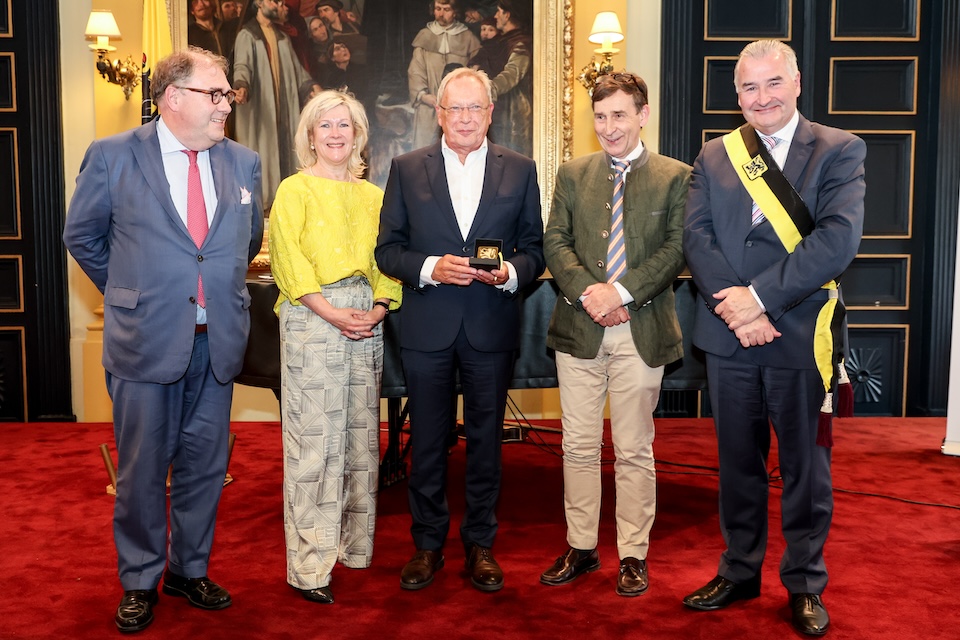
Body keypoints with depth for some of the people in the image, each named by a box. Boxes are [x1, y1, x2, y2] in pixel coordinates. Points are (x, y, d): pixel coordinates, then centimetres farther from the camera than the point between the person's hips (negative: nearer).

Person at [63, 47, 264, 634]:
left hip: (219, 341, 3)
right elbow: (82, 236, 7)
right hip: (145, 341, -3)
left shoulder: (243, 162, 6)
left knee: (205, 464, 13)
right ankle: (140, 582, 27)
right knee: (142, 469, 8)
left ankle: (190, 569, 32)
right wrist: (127, 293, 8)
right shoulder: (113, 157, -4)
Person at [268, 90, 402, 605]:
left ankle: (354, 544, 24)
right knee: (314, 439, -5)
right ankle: (309, 567, 4)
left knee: (361, 433, 10)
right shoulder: (294, 190, 2)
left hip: (367, 322, 5)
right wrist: (334, 314, -15)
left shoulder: (371, 195, 16)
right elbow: (288, 263, -7)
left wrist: (380, 307, -5)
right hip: (313, 317, -5)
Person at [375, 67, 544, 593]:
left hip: (491, 327, 0)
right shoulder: (407, 169, 3)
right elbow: (387, 250, 2)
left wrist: (510, 272, -15)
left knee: (485, 439, 10)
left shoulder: (520, 170, 4)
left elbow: (534, 249, 6)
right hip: (426, 328, 0)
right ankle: (428, 544, 26)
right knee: (427, 440, 10)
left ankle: (480, 543, 26)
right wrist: (431, 268, -15)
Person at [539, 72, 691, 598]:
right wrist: (587, 289, -13)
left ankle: (633, 555, 20)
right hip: (579, 327, 3)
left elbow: (676, 247, -5)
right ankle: (581, 548, 24)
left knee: (634, 450, 6)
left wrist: (622, 292, -16)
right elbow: (555, 241, 4)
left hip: (642, 329, -2)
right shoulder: (573, 174, 11)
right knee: (579, 446, 9)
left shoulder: (675, 176, 3)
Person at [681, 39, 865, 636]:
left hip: (802, 336, -3)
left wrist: (759, 295, -20)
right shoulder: (714, 156, 8)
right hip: (730, 338, 3)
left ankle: (805, 584, 27)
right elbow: (696, 235, -3)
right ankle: (739, 572, 31)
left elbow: (838, 239, -15)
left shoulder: (839, 151, -2)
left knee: (806, 465, 10)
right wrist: (733, 304, -17)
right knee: (738, 463, 15)